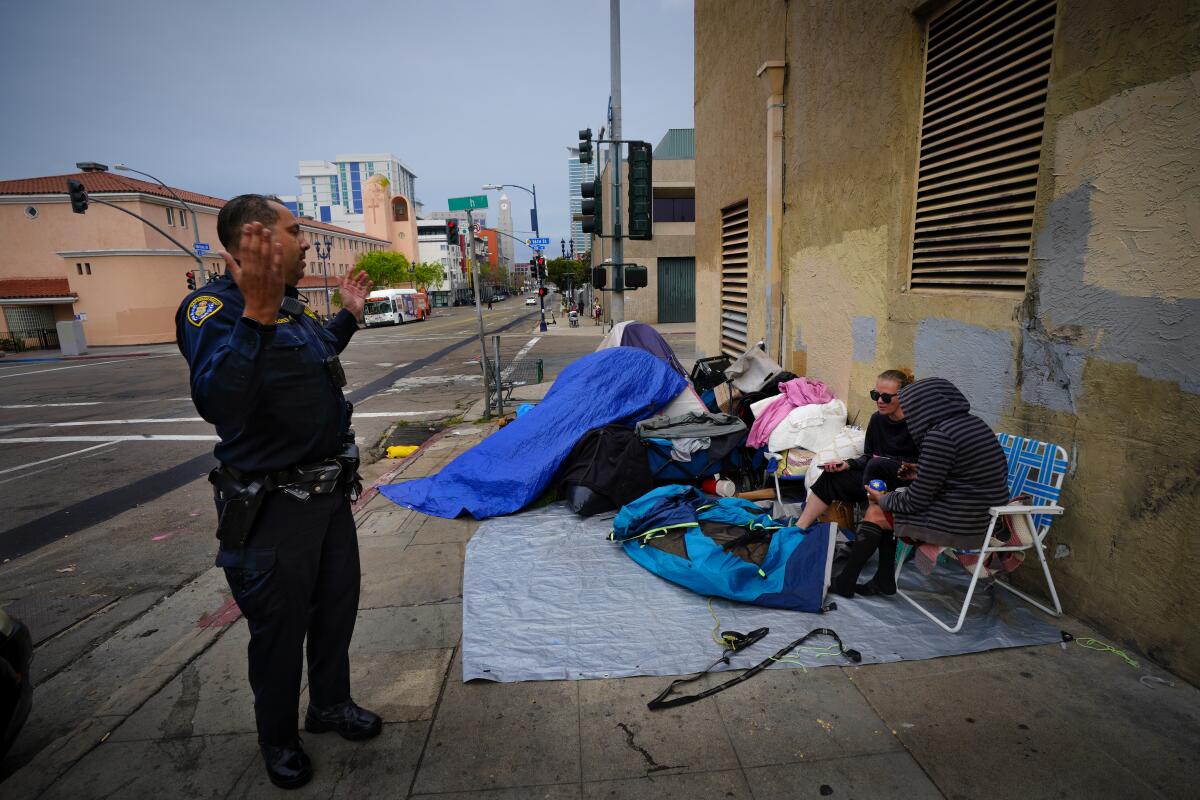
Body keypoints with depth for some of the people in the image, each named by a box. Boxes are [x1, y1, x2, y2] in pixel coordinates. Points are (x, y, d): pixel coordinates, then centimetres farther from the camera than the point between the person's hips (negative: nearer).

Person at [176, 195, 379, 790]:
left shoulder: (289, 305, 7)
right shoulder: (213, 308, -20)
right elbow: (217, 402, -37)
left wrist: (348, 315, 20)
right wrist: (256, 316, -45)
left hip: (330, 490, 8)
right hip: (273, 509, -8)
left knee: (337, 607, 21)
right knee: (279, 629, 12)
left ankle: (331, 705, 45)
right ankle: (277, 739, 38)